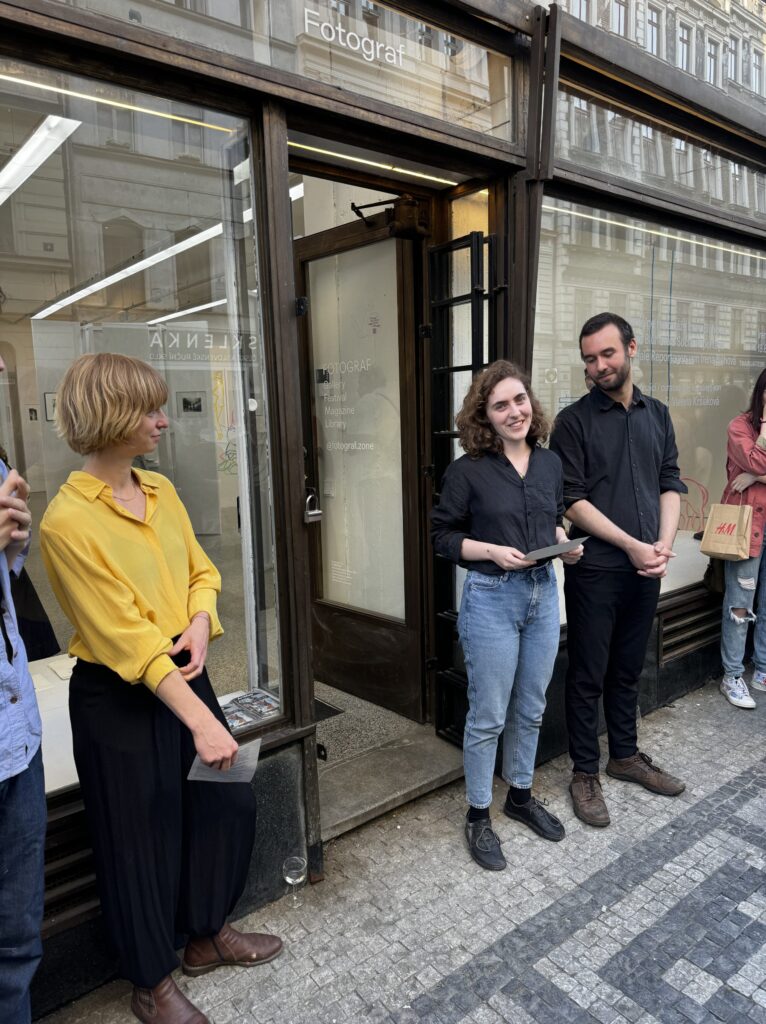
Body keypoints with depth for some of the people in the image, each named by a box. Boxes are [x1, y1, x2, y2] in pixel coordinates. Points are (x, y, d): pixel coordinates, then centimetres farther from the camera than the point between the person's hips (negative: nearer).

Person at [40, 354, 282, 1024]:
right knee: (144, 837, 12)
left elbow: (200, 569, 11)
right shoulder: (68, 520, -21)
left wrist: (201, 622, -11)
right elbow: (127, 637, -24)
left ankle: (208, 934, 45)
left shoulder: (161, 490, 2)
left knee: (227, 804, 17)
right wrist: (200, 719, -25)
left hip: (185, 674, 7)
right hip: (119, 699, -7)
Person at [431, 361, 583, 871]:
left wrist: (565, 543, -4)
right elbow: (442, 534, -7)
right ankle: (478, 815, 25)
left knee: (531, 708, 19)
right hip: (491, 598, -5)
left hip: (544, 593, 6)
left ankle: (521, 795, 40)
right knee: (488, 717, 6)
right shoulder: (468, 470, -12)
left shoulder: (551, 463, 4)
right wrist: (492, 551, -20)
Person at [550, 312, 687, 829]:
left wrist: (665, 544, -7)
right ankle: (586, 774, 21)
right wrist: (632, 545, -15)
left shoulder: (658, 414, 10)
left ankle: (625, 755, 36)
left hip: (647, 569, 5)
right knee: (589, 676, 6)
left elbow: (671, 483, 9)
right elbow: (572, 500, -11)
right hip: (595, 570, -5)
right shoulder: (574, 420, -6)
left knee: (629, 669, 18)